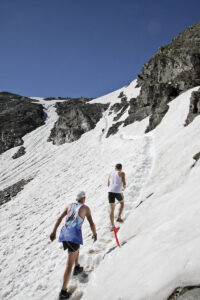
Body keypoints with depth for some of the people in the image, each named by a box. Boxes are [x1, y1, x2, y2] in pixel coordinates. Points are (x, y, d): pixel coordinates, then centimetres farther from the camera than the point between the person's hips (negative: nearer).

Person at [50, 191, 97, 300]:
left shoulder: (70, 205, 11)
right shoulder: (85, 208, 0)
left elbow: (60, 218, 9)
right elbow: (91, 223, -1)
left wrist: (54, 231, 12)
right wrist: (94, 233, 15)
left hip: (64, 234, 6)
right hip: (74, 236, -6)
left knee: (76, 248, 37)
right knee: (69, 265, -1)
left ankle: (77, 268, 56)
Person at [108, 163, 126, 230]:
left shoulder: (111, 174, 21)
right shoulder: (122, 173, 6)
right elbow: (124, 184, 0)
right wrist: (124, 187, 24)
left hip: (110, 191, 3)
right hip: (118, 192, -3)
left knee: (111, 209, 7)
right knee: (122, 202, 28)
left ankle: (112, 226, 3)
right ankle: (119, 217, 23)